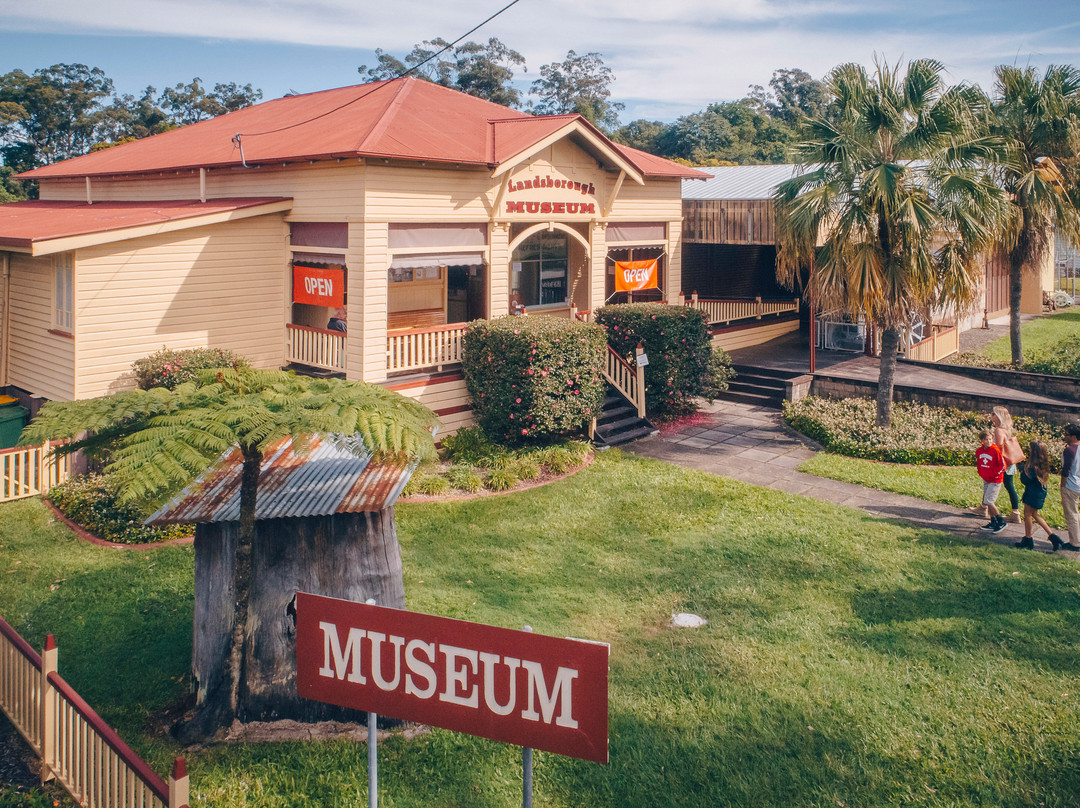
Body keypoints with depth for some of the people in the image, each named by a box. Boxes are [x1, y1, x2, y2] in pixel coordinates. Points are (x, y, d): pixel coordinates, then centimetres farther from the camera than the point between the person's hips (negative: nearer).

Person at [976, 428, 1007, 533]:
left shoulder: (996, 450, -18)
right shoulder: (979, 451, 1)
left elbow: (1002, 465, -13)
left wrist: (995, 474, -10)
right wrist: (981, 473, 8)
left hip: (995, 480, -7)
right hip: (985, 480, 7)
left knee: (988, 501, -11)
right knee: (987, 502, 10)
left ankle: (1001, 522, 0)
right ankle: (993, 523, 21)